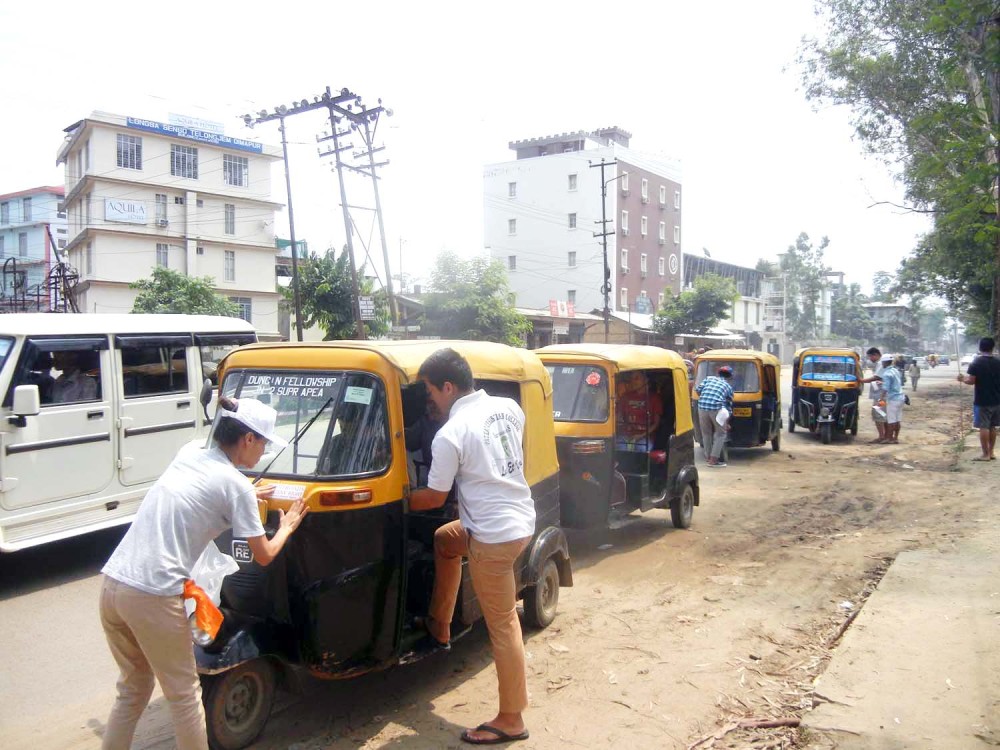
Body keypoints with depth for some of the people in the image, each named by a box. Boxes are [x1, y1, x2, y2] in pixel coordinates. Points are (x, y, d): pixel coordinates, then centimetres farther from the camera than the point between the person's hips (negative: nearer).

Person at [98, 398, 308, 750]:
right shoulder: (237, 485, -8)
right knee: (184, 693, 11)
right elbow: (264, 555, 1)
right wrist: (286, 527, 18)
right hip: (154, 597, -7)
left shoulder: (188, 453, 11)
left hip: (113, 583, 7)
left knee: (133, 687, 24)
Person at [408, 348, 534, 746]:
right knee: (444, 540, 28)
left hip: (494, 537, -9)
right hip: (522, 519, 9)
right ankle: (439, 629, 37)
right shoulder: (508, 406, 2)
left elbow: (434, 497, -9)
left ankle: (510, 720, 16)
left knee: (502, 627, 3)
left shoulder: (450, 434, -17)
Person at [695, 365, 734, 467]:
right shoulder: (728, 386, 20)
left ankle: (709, 457, 26)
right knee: (721, 433, 12)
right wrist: (727, 422, 33)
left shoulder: (709, 378, 22)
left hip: (702, 407, 2)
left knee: (706, 433, 17)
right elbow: (729, 405, 23)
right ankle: (714, 459, 6)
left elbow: (698, 389, 10)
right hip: (717, 408, -2)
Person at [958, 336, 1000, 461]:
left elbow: (971, 381, -15)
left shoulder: (976, 363, -12)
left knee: (983, 427, -1)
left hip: (982, 401, -5)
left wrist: (963, 379, 4)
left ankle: (986, 454, 1)